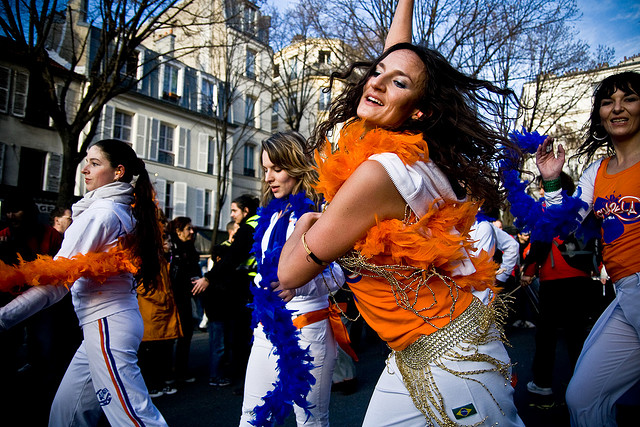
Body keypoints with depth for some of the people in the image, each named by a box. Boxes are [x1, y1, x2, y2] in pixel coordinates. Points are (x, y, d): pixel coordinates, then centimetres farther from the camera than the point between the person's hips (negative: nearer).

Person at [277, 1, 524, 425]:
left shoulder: (379, 171, -24)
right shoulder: (405, 148, 0)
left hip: (453, 358, -9)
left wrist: (304, 225, 4)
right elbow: (395, 57, 18)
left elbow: (291, 273, -16)